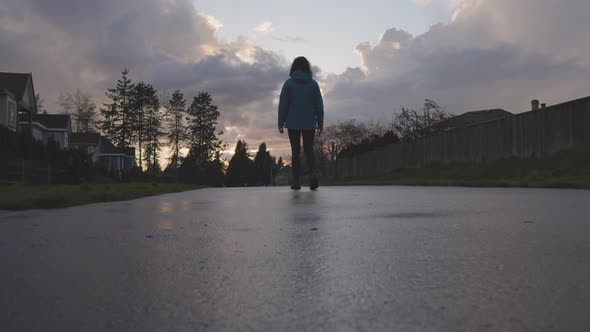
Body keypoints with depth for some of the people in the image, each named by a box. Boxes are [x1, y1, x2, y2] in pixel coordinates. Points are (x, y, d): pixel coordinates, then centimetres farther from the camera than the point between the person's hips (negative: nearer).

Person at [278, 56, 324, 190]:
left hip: (293, 123, -1)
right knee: (309, 150, 9)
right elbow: (319, 105, 2)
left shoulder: (289, 83, -1)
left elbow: (283, 104, -4)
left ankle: (296, 182, 5)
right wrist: (320, 123, 8)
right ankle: (313, 173, -16)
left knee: (295, 151, 6)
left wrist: (281, 123, -1)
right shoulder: (313, 83, 3)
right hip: (309, 123, 1)